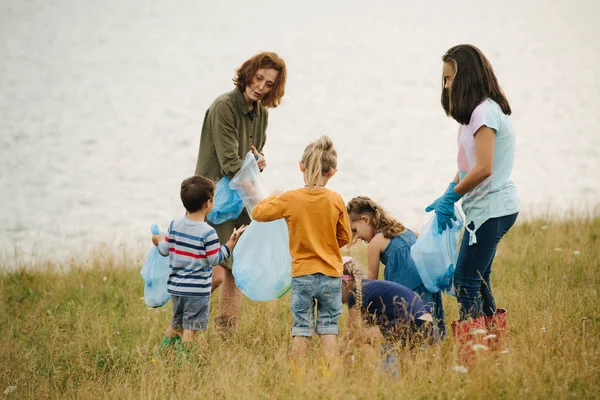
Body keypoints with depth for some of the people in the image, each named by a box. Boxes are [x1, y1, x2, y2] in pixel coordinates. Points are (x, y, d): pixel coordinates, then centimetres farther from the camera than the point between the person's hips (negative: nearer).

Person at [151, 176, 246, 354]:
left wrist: (159, 240, 30)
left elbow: (165, 250, 8)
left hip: (175, 286, 6)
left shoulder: (174, 225, 0)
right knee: (190, 328, 0)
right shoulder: (207, 233, -18)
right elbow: (215, 259, -12)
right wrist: (231, 242, -5)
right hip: (197, 290, -6)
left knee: (176, 323, 21)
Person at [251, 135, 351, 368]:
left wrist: (272, 198, 15)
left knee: (301, 328, 7)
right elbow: (344, 237, 4)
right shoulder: (336, 200, -6)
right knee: (329, 326, 10)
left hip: (302, 274, -1)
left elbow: (258, 213, -3)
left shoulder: (290, 199, -11)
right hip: (331, 274, 1)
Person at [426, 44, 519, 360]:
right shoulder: (479, 111, 14)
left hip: (491, 208, -10)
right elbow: (467, 164, 16)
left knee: (466, 283, -8)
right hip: (495, 206, 10)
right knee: (478, 280, 13)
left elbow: (483, 169, -24)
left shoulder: (484, 113, -17)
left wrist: (451, 197, -13)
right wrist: (449, 195, 4)